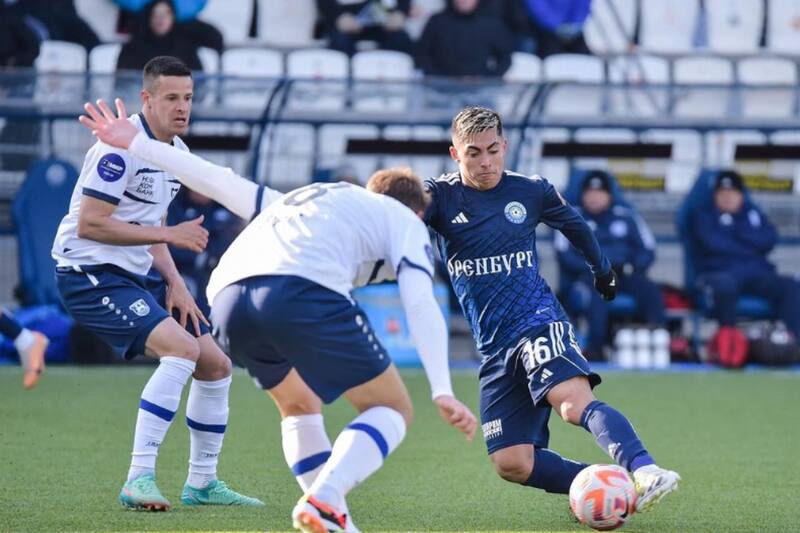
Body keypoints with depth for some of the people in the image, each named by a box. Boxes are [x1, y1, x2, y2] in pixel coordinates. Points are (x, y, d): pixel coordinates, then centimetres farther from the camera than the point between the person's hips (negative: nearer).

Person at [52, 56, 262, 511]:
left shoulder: (176, 151, 12)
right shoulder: (121, 147, -18)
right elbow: (89, 224, -22)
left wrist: (175, 283, 6)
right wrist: (170, 234, -20)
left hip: (133, 277, 10)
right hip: (90, 274, -10)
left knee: (216, 366, 9)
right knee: (181, 348, -28)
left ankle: (202, 483, 23)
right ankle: (139, 479, -28)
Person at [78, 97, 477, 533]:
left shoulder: (303, 201, 40)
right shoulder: (405, 221, 23)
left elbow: (221, 182, 38)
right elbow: (420, 303, 6)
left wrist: (135, 144, 45)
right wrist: (442, 391, -4)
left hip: (228, 297, 6)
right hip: (304, 290, -6)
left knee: (300, 407, 30)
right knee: (392, 410, 9)